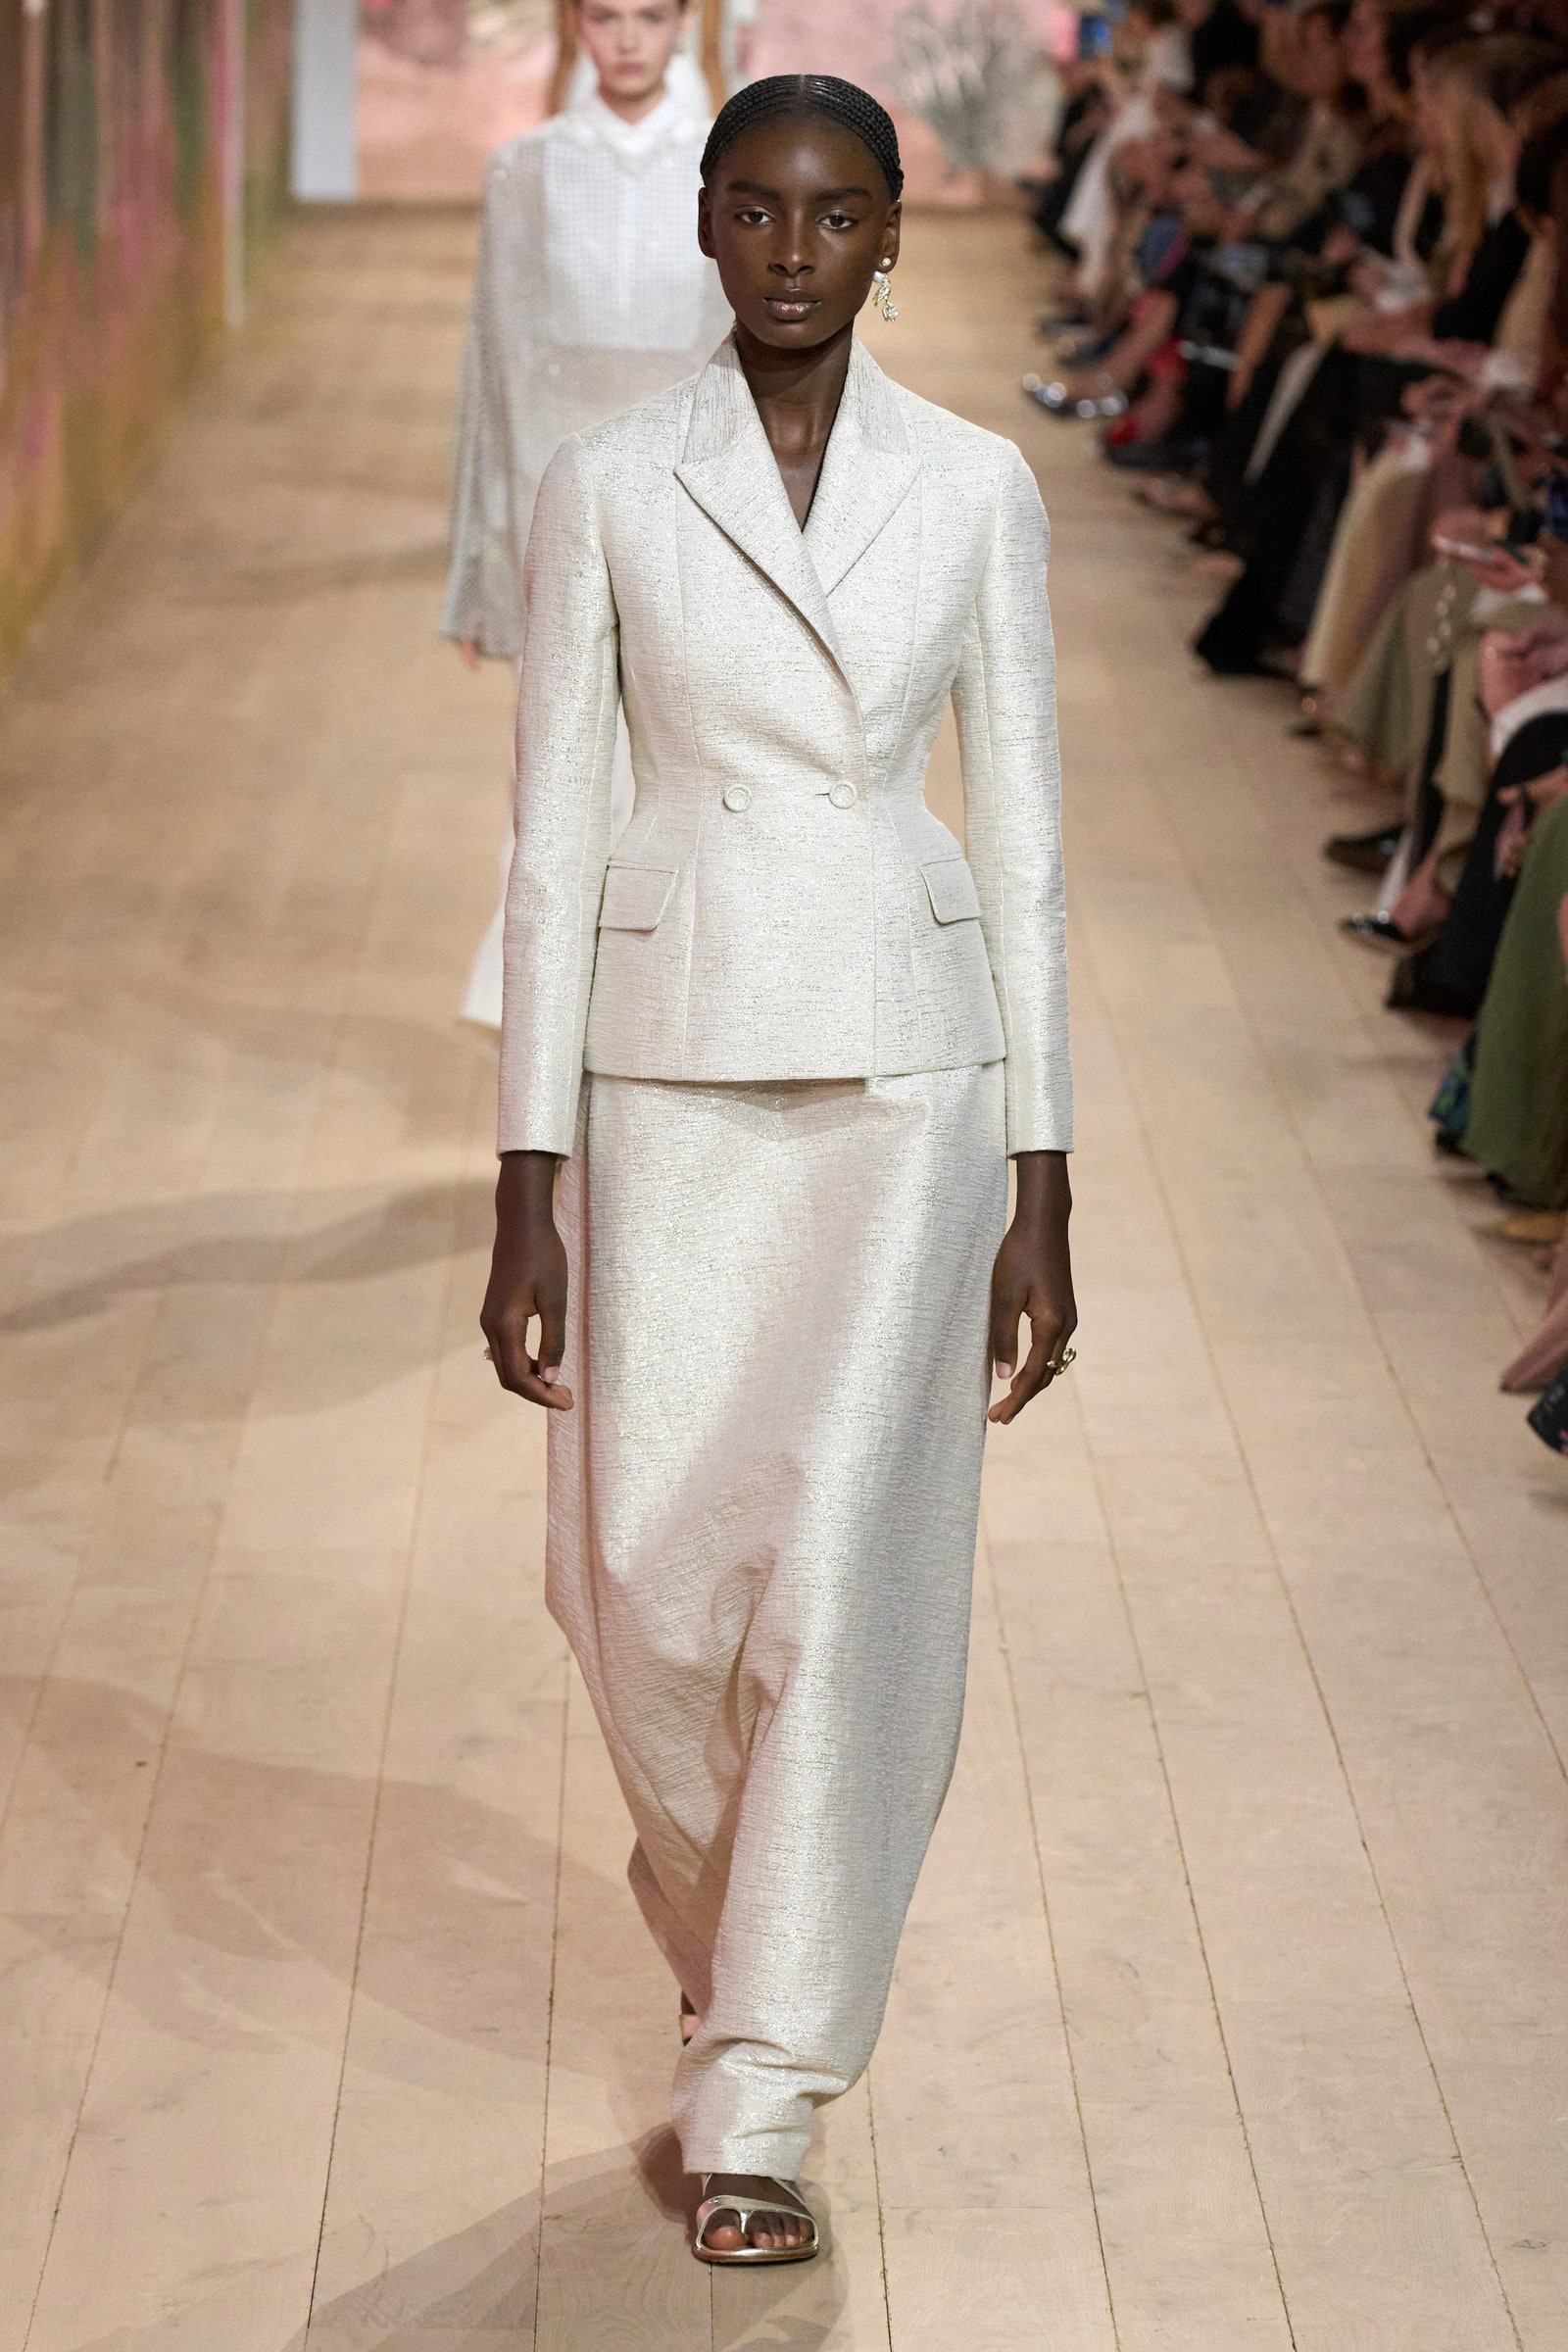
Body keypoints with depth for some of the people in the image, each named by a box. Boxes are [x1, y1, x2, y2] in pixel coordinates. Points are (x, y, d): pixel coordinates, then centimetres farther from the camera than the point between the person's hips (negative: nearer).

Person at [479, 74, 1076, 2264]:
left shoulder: (978, 490, 1)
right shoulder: (606, 487, 0)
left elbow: (1026, 844, 3)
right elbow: (555, 840, 0)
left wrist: (1044, 1191, 0)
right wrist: (529, 1186, -4)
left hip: (907, 1064, 0)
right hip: (672, 1057, 0)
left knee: (844, 1574, -6)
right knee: (651, 1571, 1)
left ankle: (756, 2105, 4)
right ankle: (740, 1925, 34)